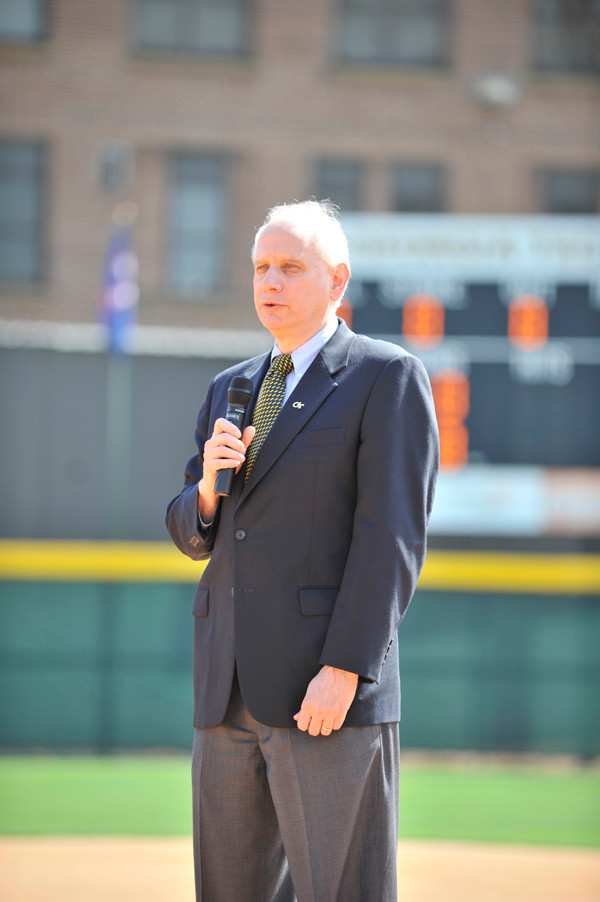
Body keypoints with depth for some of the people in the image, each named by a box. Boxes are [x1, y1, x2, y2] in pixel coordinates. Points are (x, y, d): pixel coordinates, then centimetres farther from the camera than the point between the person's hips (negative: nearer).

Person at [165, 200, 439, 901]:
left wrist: (344, 671, -18)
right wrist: (209, 484, -4)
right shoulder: (230, 389, 19)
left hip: (330, 691, -7)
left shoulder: (389, 378, -2)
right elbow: (192, 534, 19)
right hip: (231, 688, 7)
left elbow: (393, 535, -10)